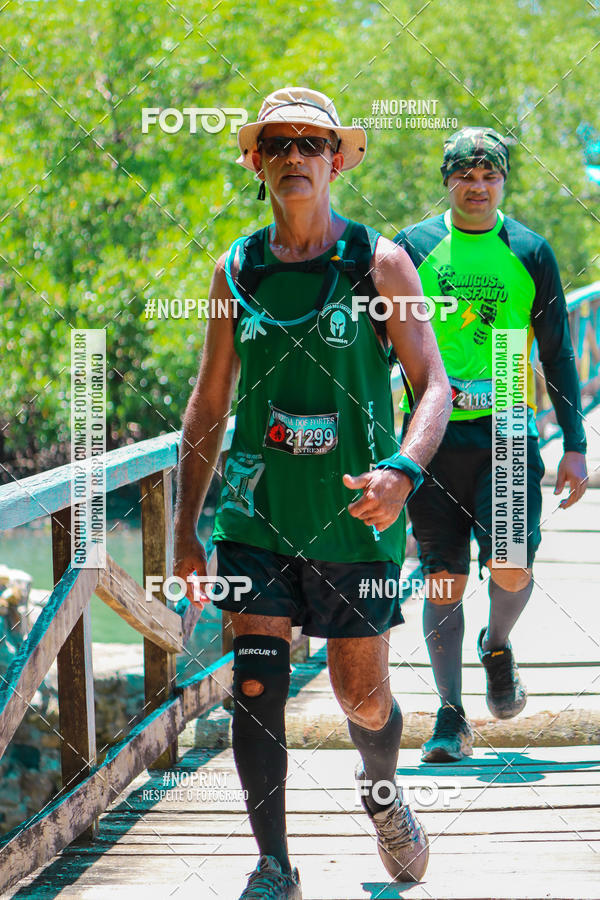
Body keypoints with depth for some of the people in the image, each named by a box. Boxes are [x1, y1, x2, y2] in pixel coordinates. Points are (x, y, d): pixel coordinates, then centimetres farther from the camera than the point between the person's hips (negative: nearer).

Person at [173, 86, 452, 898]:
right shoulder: (237, 270, 5)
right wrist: (186, 524, 9)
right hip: (257, 514, 2)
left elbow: (433, 386, -4)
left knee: (362, 694, 9)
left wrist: (403, 470, -24)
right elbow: (209, 401, 12)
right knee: (255, 689, -7)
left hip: (354, 515, -2)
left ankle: (383, 794, 41)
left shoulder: (378, 262, -3)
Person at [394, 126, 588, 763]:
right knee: (442, 580, -1)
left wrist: (574, 446, 5)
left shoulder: (530, 252, 6)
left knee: (511, 568, -14)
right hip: (433, 434, 0)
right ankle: (451, 717, 8)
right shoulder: (412, 247, 5)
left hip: (506, 431, 0)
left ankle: (497, 646, 20)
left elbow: (556, 353, 9)